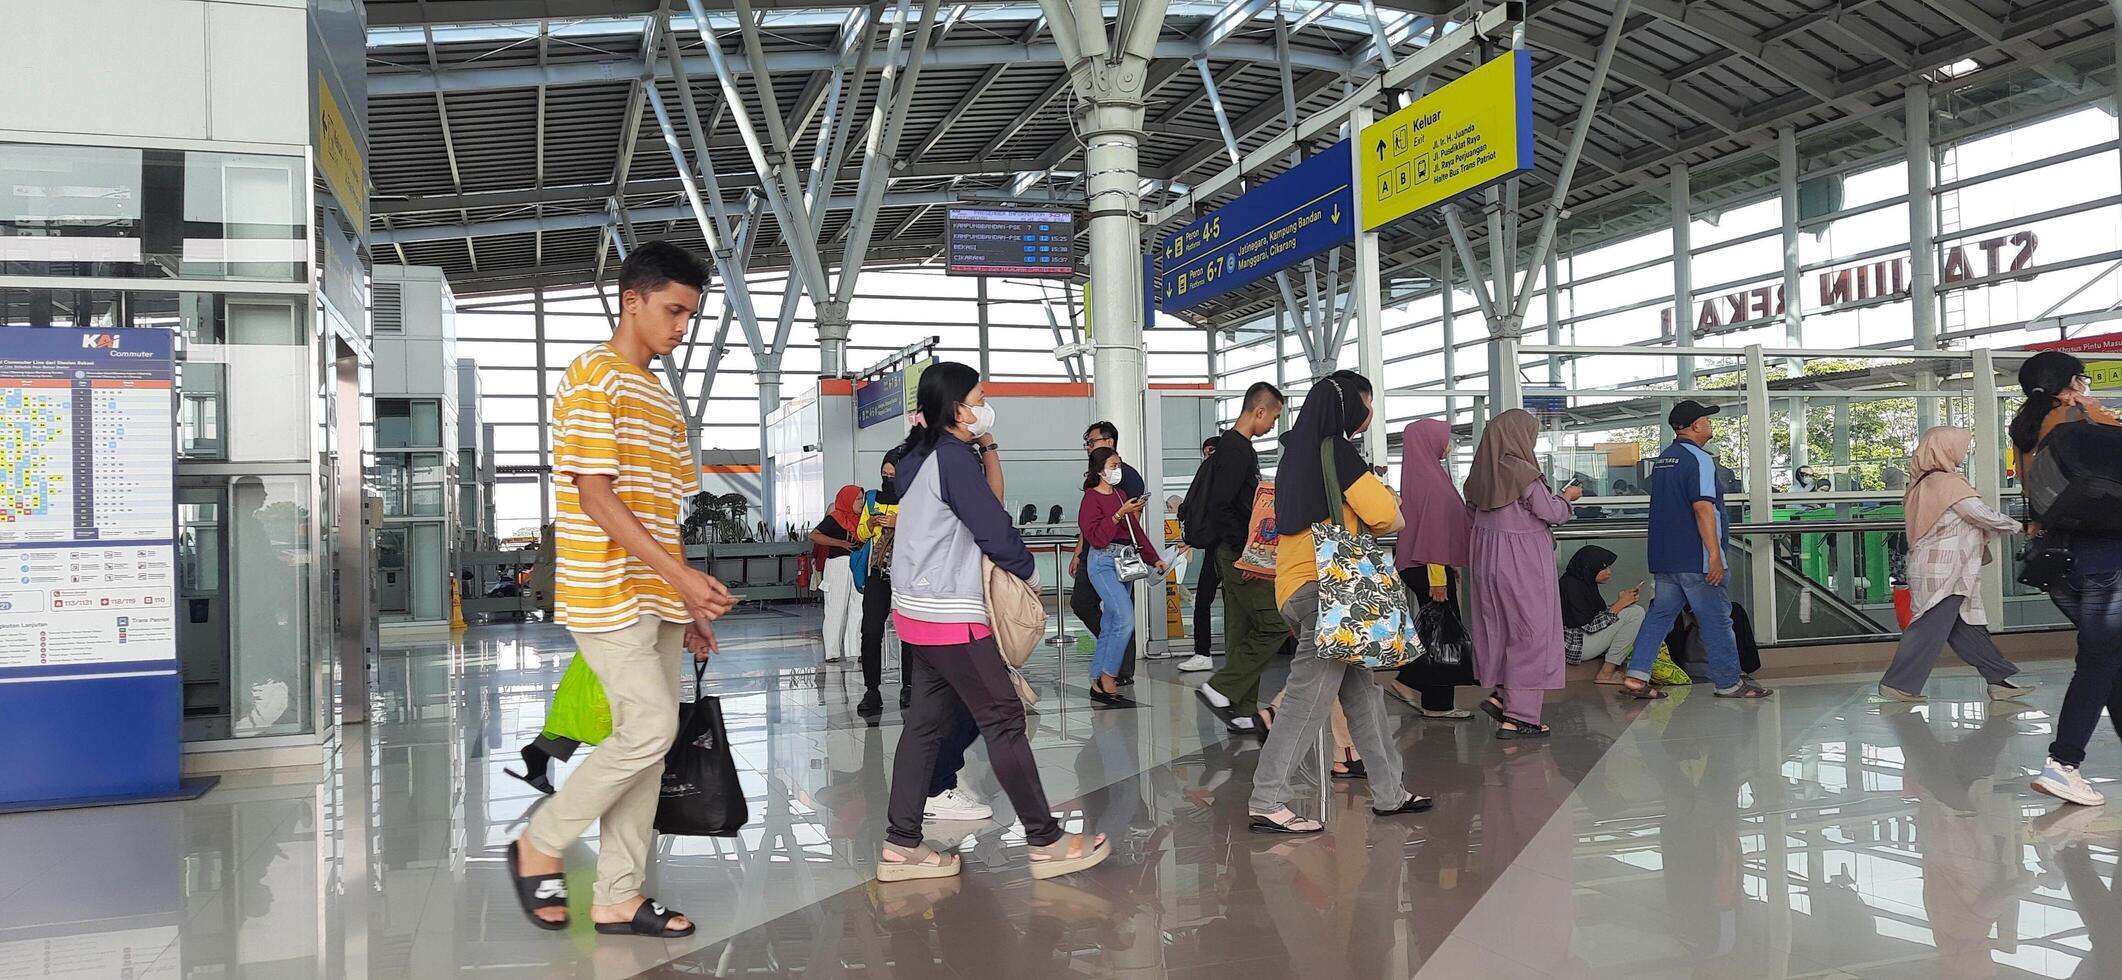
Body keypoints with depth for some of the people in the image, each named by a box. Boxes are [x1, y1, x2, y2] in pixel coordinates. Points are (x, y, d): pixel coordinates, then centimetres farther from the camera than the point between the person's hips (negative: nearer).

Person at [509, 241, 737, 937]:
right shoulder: (593, 377, -8)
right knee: (650, 728, -12)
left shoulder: (661, 397, 18)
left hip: (655, 596, 8)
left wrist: (690, 603, 14)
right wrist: (681, 575, -21)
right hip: (607, 591, -8)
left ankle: (617, 896, 14)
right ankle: (540, 844, 7)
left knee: (649, 739, 7)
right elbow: (595, 494, -16)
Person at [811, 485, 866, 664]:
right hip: (838, 565, -7)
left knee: (858, 609, 5)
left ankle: (856, 649, 12)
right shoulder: (834, 518, -6)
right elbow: (814, 535, -15)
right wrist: (841, 543, -17)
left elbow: (864, 539, 20)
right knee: (836, 609, 0)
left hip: (857, 566, 7)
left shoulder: (858, 519, 13)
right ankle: (832, 652, 8)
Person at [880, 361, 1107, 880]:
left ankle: (901, 846, 12)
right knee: (1003, 717, -4)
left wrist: (988, 448, 8)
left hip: (917, 610, 10)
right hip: (950, 615, -10)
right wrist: (1025, 566, 3)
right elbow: (993, 528, -14)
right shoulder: (953, 456, -15)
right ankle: (1046, 841, 2)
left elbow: (989, 504, 15)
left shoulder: (920, 455, 14)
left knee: (927, 721, 10)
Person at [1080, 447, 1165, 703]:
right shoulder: (1091, 498, -6)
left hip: (1124, 563, 8)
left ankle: (1097, 684, 12)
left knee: (1110, 627, 7)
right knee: (1125, 620, -18)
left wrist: (1154, 559, 16)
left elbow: (1135, 530, 21)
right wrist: (1119, 514, -21)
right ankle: (1108, 680, -10)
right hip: (1104, 563, -8)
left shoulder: (1120, 495, 17)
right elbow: (1096, 537, -16)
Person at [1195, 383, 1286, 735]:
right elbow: (1220, 507, -22)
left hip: (1236, 555, 10)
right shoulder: (1236, 448, -14)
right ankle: (1222, 689, -6)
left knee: (1243, 631, 10)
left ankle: (1242, 712, 13)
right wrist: (1245, 552, -21)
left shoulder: (1234, 446, 18)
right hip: (1239, 554, -10)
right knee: (1274, 624, -8)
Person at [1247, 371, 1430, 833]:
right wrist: (1388, 505, 10)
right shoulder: (1339, 453, -9)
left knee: (1361, 692, 12)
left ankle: (1388, 793, 18)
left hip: (1295, 583, 9)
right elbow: (1389, 519, -11)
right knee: (1308, 699, -9)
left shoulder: (1297, 451, 17)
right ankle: (1267, 802, -9)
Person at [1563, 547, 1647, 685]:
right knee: (1635, 613, -13)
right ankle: (1606, 674, -11)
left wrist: (1620, 600, 3)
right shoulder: (1571, 586, -19)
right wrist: (1620, 604, -14)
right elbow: (1590, 625, -21)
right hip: (1574, 645, -11)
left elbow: (1597, 616, 14)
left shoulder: (1585, 583, 11)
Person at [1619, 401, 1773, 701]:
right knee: (1716, 619, 3)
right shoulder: (1699, 459, -13)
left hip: (1664, 557, 8)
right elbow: (1703, 508, -21)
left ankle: (1636, 676, 1)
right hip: (1695, 558, -8)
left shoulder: (1661, 460, 14)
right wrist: (1715, 555, -21)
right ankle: (1729, 683, 11)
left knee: (1660, 614, 10)